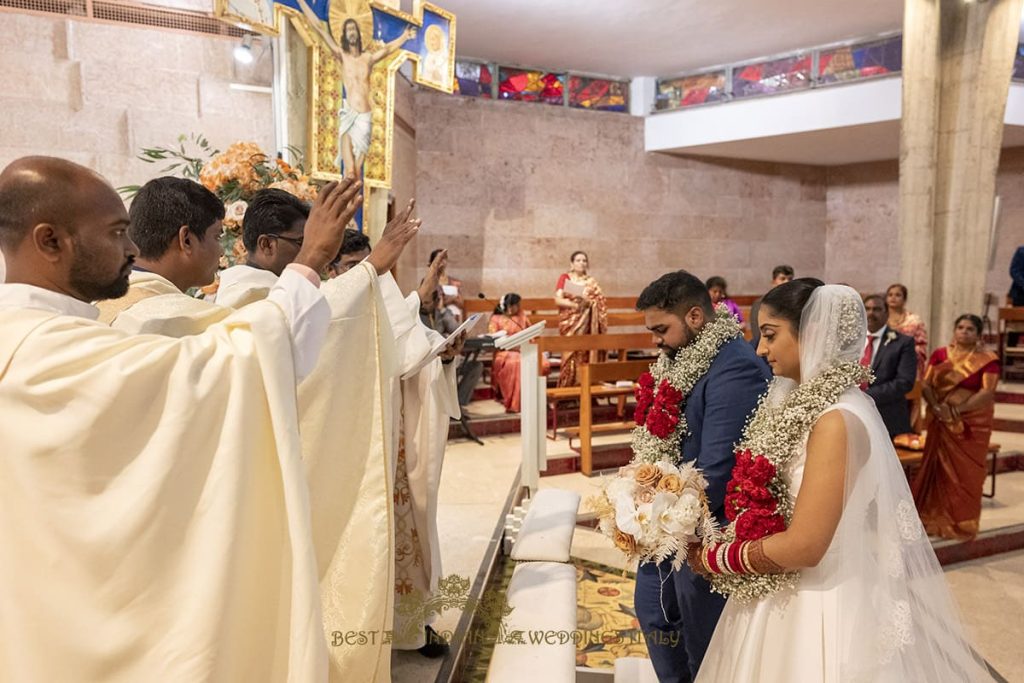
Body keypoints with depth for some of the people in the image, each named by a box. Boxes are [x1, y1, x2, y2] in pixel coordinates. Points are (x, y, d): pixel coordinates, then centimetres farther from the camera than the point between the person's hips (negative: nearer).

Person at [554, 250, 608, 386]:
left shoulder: (591, 281, 12)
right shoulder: (565, 278, 6)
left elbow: (601, 302, 2)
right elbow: (558, 300, -5)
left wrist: (588, 301, -16)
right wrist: (576, 304, -15)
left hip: (586, 323, 2)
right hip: (570, 322, -2)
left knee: (584, 355, -5)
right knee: (571, 354, -10)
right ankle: (567, 388, -5)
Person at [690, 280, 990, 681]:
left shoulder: (837, 419, -23)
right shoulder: (804, 402, 3)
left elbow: (804, 546, -24)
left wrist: (711, 558, -13)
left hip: (817, 609, -8)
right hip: (785, 597, 8)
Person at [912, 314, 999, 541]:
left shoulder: (987, 360, -5)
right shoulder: (940, 354, 4)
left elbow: (987, 392, -14)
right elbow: (926, 384, -1)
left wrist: (959, 409, -22)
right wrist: (936, 406, -18)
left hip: (972, 425, -2)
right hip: (941, 423, 2)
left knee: (966, 473, 5)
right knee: (938, 468, 7)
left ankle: (961, 523, 19)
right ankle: (935, 519, 19)